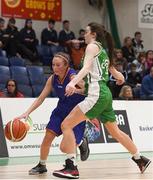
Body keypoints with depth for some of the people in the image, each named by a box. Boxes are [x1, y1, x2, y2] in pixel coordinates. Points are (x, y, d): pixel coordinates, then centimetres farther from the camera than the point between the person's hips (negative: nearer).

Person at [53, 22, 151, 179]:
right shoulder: (103, 51, 22)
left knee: (66, 125, -11)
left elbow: (86, 68, -21)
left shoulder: (92, 46, -2)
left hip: (97, 95, -9)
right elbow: (119, 77, 27)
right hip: (105, 94, 9)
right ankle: (140, 159, 32)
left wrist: (73, 83, -36)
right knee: (115, 131, 23)